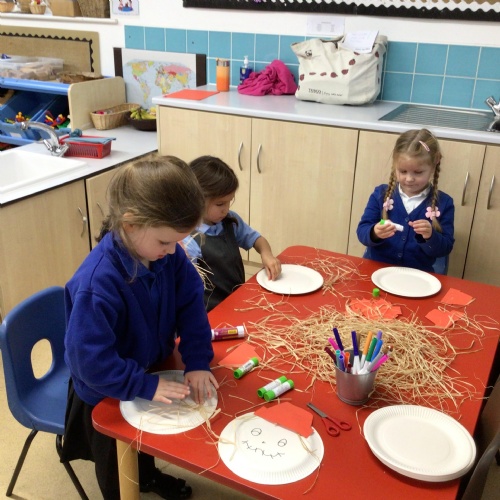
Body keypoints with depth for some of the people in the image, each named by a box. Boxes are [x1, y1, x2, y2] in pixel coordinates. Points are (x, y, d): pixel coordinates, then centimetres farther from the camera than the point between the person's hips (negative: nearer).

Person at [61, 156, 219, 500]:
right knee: (118, 471, 22)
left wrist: (197, 361, -19)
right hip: (108, 394, -6)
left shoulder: (167, 253, -20)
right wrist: (146, 386, -33)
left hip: (150, 371, 6)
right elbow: (91, 359, -36)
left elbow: (191, 303, -12)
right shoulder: (97, 283, -40)